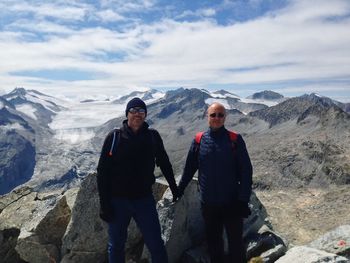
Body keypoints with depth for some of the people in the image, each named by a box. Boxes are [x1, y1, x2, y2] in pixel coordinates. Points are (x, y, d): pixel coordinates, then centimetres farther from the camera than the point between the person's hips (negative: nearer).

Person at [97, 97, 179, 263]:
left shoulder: (153, 136, -2)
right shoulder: (114, 137, -6)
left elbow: (164, 163, 10)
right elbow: (103, 171, -6)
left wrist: (173, 187, 15)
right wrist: (105, 204, -9)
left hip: (144, 199, 1)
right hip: (118, 201, 0)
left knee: (156, 245, 5)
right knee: (116, 246, 15)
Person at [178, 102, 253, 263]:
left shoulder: (235, 140, -7)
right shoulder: (199, 140, -2)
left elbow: (246, 171, -7)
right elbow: (189, 168, 7)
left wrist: (243, 200, -10)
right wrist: (179, 189, 13)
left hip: (232, 202, -2)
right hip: (208, 203, 2)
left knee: (236, 243, 10)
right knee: (213, 242, 18)